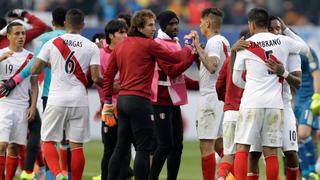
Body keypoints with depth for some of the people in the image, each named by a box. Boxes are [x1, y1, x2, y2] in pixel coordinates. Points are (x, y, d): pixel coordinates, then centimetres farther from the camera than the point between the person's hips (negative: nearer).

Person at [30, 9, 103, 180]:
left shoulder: (52, 43, 0)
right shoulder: (91, 47, -1)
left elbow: (34, 71, 1)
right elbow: (96, 78, -7)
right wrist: (106, 83, 15)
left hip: (56, 100, -1)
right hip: (80, 101, 1)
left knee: (48, 142, 7)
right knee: (77, 146, 7)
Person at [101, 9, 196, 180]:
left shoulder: (121, 46, 13)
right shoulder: (148, 44, -8)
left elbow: (108, 74, 15)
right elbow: (174, 57, -1)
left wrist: (108, 102, 20)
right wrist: (188, 49, 19)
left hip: (122, 100, 8)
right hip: (139, 101, -8)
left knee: (121, 148, 13)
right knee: (143, 148, -5)